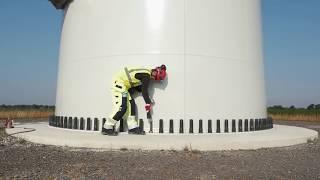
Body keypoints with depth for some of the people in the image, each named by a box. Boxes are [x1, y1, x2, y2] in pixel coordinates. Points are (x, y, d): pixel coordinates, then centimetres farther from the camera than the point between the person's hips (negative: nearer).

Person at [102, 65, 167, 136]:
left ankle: (133, 128, 9)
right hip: (119, 84, -10)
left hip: (124, 86, 10)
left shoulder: (146, 73, 12)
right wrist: (148, 103, -6)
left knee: (131, 104, 5)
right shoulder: (146, 75, -17)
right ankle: (107, 128, -5)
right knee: (122, 107, -14)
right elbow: (144, 91, -15)